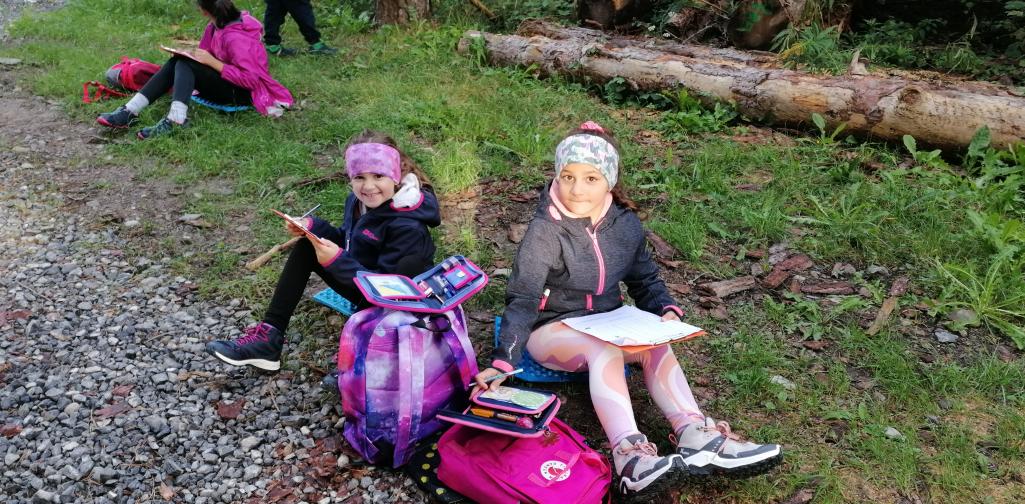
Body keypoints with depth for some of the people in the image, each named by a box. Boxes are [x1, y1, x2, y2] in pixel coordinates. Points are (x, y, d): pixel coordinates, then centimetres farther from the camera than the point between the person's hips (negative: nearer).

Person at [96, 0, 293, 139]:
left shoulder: (235, 37, -23)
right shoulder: (220, 24, 3)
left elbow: (250, 79, -27)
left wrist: (212, 62, -24)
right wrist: (202, 56, -12)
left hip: (243, 93, -9)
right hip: (227, 83, 9)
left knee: (184, 63, -21)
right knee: (175, 63, -6)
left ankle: (176, 121, -40)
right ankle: (130, 112, -15)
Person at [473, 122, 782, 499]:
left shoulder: (626, 224, -4)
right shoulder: (546, 230, -18)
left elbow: (645, 280, 9)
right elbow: (523, 299, -21)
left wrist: (666, 311, -12)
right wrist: (502, 360, -33)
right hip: (552, 329, -5)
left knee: (656, 344, -25)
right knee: (604, 351, -35)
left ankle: (697, 438, -34)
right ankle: (630, 457, -50)